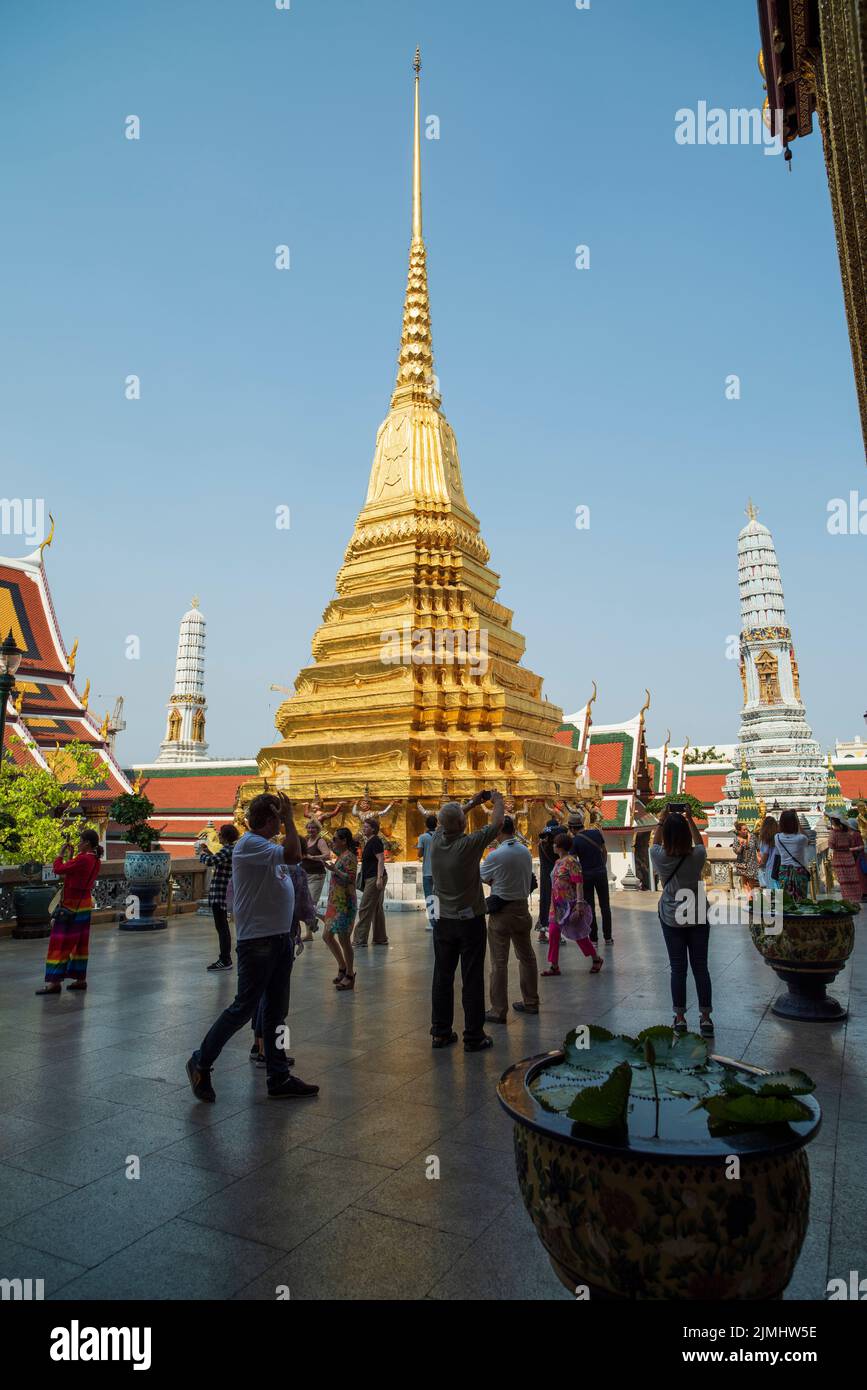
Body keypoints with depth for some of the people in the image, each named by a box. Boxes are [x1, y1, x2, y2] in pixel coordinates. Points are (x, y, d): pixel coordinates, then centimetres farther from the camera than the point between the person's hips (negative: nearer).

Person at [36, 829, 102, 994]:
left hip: (71, 906, -9)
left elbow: (58, 869, -18)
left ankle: (55, 981, -1)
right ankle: (80, 979, 19)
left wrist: (61, 854, -3)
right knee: (80, 943, 14)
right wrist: (70, 856, 13)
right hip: (85, 905, 9)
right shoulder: (95, 860, 6)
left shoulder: (82, 859, -22)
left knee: (61, 942, -3)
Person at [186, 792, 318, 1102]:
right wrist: (289, 818, -21)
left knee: (276, 1011, 13)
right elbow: (293, 855, -28)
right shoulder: (249, 844, -17)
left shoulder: (265, 846, 13)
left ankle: (279, 1078, 22)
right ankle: (201, 1063, 19)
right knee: (244, 1007, 0)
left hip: (280, 938, 10)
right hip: (257, 941, -10)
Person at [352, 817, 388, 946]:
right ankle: (380, 938, 18)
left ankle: (360, 939, -4)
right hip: (371, 879, 10)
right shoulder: (369, 841, 17)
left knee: (365, 909, -7)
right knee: (377, 909, 13)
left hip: (375, 879, -10)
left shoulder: (375, 841, -12)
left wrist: (379, 878, -26)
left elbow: (381, 859, -20)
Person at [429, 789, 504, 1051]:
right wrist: (497, 800, 11)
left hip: (444, 921, 5)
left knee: (442, 977, 11)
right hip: (470, 921, -5)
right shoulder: (468, 845, -19)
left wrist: (472, 803, 23)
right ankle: (473, 1037, 7)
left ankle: (440, 1032, 18)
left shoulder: (436, 842, -5)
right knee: (472, 980, 2)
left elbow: (445, 821, 18)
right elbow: (497, 824, -6)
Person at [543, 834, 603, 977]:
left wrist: (579, 902, -27)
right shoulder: (558, 862, 12)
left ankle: (596, 959, 23)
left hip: (570, 903, -8)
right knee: (553, 933, 2)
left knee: (578, 933, 3)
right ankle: (554, 966, 8)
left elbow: (579, 882, -21)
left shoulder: (571, 861, -15)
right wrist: (554, 903, 21)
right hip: (557, 904, 8)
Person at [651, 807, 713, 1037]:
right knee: (700, 967, 9)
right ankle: (705, 1018, 13)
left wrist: (662, 820, 16)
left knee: (678, 969, 9)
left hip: (670, 919, 0)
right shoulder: (697, 856, -14)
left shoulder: (660, 857, -14)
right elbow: (699, 843, 10)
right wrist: (689, 819, 15)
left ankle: (680, 1018, 15)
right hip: (698, 917, 0)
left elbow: (655, 843, 10)